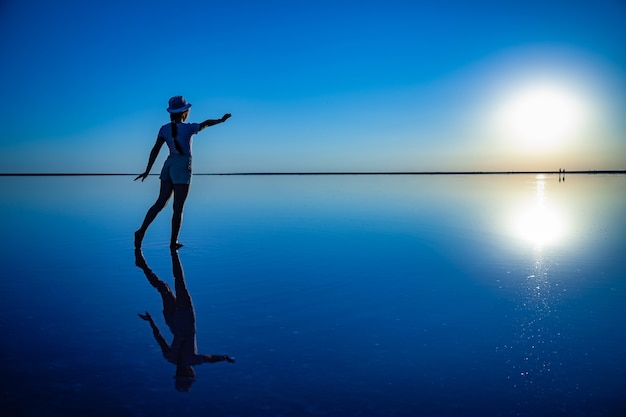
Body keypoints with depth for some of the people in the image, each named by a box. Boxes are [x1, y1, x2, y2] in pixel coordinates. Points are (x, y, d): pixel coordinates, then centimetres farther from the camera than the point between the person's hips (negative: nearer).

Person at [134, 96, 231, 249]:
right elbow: (206, 123, 7)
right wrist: (221, 120, 24)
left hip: (168, 165, 6)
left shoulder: (164, 129, 4)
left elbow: (155, 150, 2)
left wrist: (147, 171, 5)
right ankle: (173, 242, 8)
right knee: (178, 207, 1)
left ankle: (141, 231, 5)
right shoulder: (188, 128, -10)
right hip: (182, 167, -6)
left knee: (161, 202, 14)